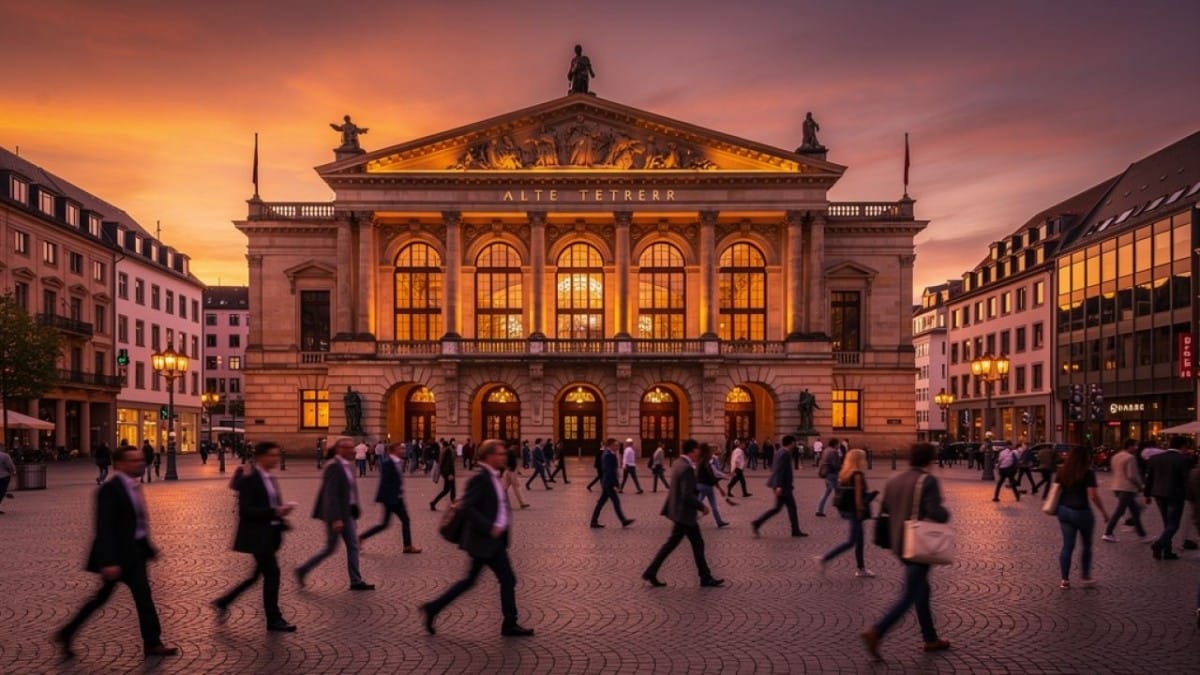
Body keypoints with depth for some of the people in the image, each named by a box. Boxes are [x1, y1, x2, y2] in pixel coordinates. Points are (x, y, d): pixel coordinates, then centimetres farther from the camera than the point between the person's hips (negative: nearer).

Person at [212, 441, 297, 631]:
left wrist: (281, 512, 3)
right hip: (257, 535, -9)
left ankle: (223, 602, 32)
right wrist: (274, 512, -26)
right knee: (272, 574, -5)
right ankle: (274, 619, 6)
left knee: (256, 574, 17)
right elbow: (245, 510, -21)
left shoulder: (271, 479, 12)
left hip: (270, 535, 9)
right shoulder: (249, 479, -15)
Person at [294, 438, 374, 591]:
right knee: (330, 548, 3)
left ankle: (356, 581, 11)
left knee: (353, 546, 7)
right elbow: (331, 494, -22)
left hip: (347, 513, 9)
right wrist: (336, 519, -25)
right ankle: (302, 571, 20)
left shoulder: (346, 466, 10)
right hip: (336, 514, -9)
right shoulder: (333, 466, -18)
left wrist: (354, 514, 17)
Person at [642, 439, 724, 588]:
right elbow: (687, 495, -26)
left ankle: (651, 573, 14)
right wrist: (702, 506, -16)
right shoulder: (687, 468, -23)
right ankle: (706, 578, 18)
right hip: (685, 514, -9)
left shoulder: (678, 465, 8)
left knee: (671, 544, 14)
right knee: (698, 544, 5)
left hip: (678, 512, 9)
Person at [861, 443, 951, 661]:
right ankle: (876, 632, -12)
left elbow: (884, 509, 9)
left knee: (922, 590, 21)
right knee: (910, 596, -2)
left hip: (899, 543, 7)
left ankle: (930, 638, 30)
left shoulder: (893, 481, 5)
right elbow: (936, 513, -24)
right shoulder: (928, 481, -15)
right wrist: (946, 515, -3)